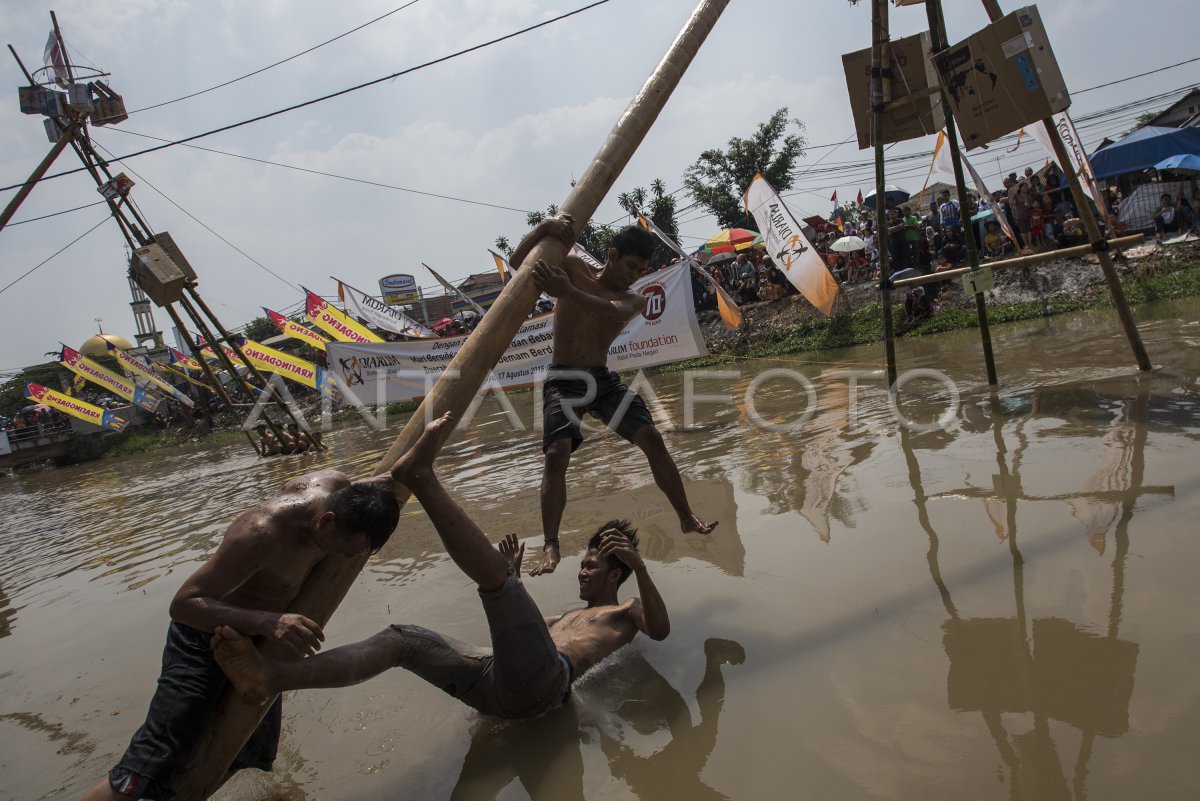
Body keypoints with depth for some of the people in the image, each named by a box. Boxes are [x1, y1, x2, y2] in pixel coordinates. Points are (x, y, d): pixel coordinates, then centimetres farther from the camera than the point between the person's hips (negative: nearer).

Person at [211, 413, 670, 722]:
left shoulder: (629, 612, 21)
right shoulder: (568, 617, 42)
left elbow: (660, 631, -3)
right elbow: (509, 630, 43)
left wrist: (639, 566, -17)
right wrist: (513, 582, 31)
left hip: (539, 682, -7)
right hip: (498, 692, 8)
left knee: (491, 573, -22)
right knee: (404, 638, -7)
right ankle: (271, 679, -19)